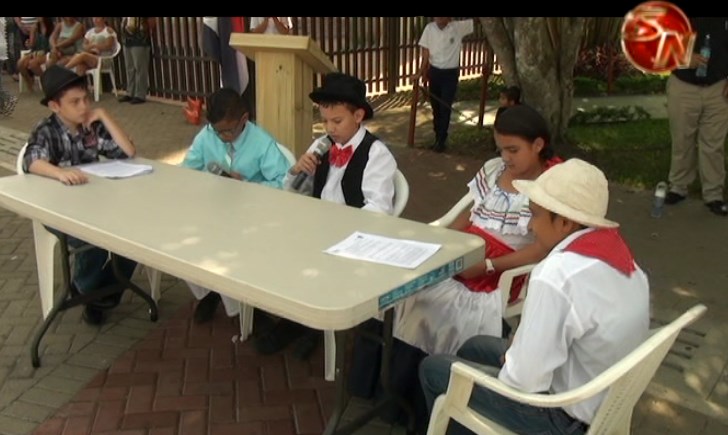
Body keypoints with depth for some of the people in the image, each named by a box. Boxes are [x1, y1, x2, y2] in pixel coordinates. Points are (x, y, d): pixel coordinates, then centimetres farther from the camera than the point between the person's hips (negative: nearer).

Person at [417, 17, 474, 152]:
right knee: (436, 107, 11)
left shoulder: (458, 27, -11)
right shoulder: (429, 28, -5)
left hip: (450, 74, -3)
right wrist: (422, 72, -1)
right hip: (434, 72, 3)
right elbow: (425, 52, 1)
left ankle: (441, 140, 7)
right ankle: (438, 137, 25)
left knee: (445, 108, -3)